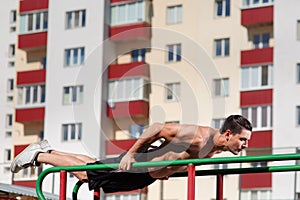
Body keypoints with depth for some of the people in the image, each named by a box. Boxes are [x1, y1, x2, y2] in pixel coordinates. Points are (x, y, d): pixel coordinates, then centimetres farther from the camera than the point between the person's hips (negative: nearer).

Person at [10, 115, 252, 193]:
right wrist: (131, 153, -25)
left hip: (148, 175, 8)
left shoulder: (217, 148, -5)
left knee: (92, 166, 23)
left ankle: (47, 150, 37)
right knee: (85, 173, 7)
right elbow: (157, 128, -30)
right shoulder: (198, 136, -33)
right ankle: (37, 155, 21)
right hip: (137, 164, -8)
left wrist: (167, 169, 19)